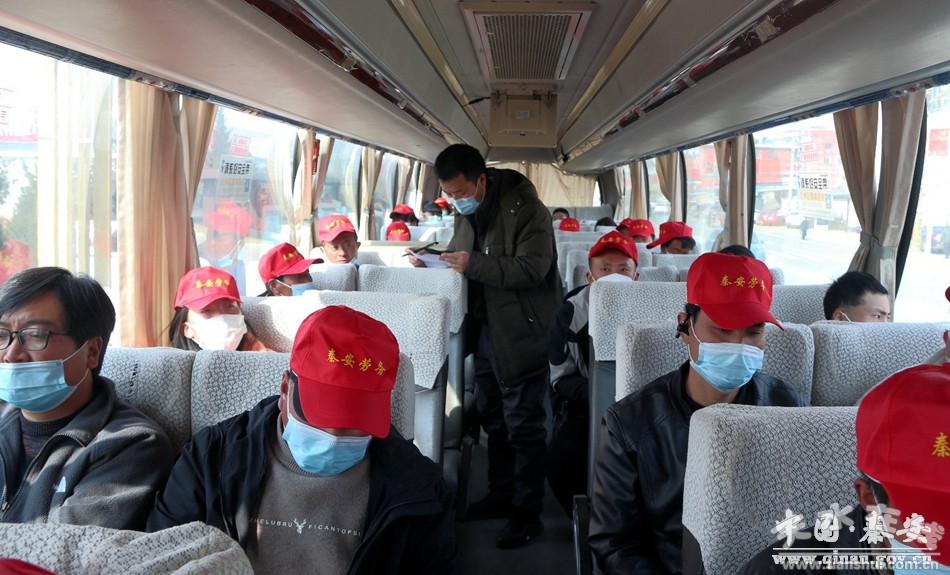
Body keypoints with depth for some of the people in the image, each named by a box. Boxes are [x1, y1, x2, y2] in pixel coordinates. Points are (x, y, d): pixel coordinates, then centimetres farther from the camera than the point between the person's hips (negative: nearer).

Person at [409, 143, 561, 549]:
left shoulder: (525, 209, -18)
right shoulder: (467, 212, 9)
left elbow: (531, 269, -25)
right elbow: (460, 256, 20)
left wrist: (474, 265, -30)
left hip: (520, 333, -9)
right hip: (485, 329, 9)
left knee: (523, 425, -1)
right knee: (492, 418, 18)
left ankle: (528, 514, 12)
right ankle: (501, 495, 34)